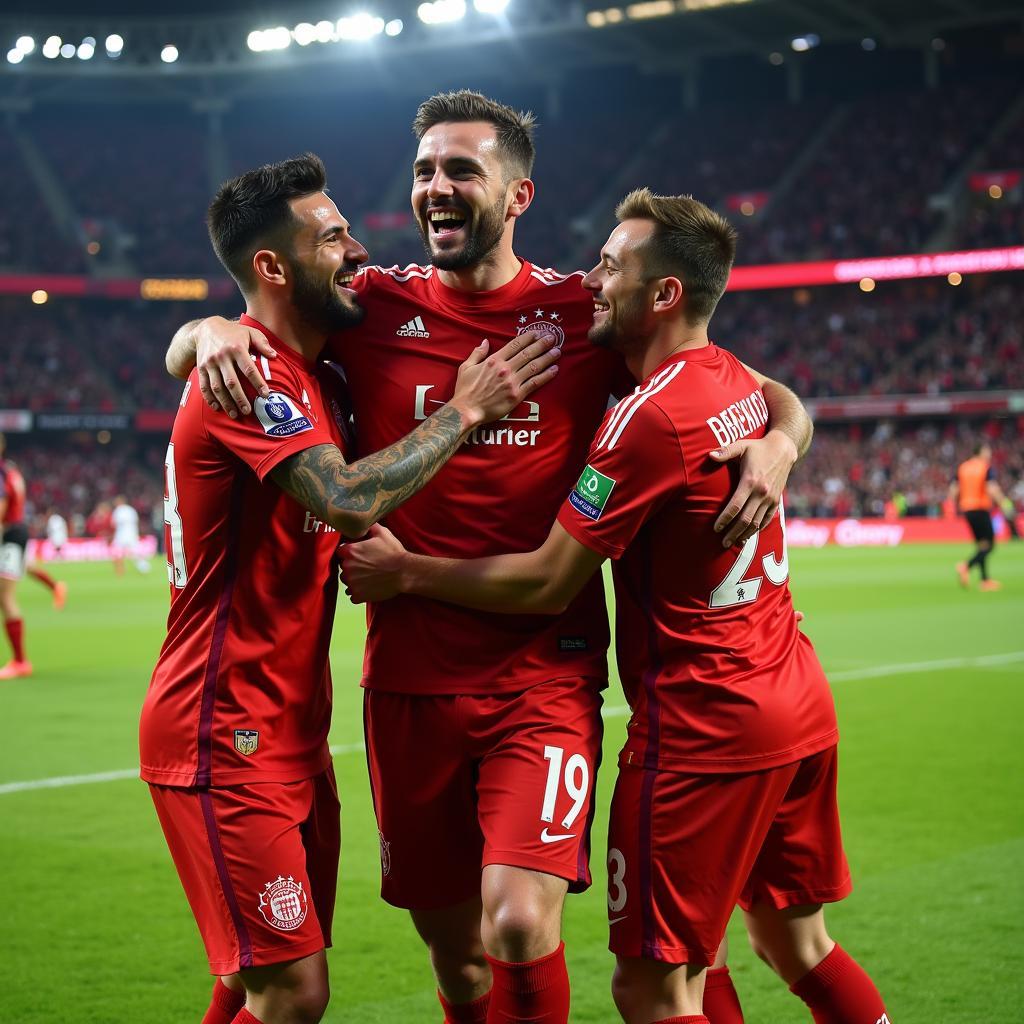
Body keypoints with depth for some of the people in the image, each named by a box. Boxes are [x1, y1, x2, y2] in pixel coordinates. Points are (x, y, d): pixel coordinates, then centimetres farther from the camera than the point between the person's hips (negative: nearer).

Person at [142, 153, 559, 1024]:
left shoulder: (315, 377, 14)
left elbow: (347, 523, 21)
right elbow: (349, 499, -30)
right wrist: (465, 408, -18)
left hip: (293, 732, 9)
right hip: (226, 739, -9)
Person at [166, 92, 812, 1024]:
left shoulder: (585, 314, 1)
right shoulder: (375, 307, 4)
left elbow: (764, 394, 7)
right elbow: (181, 353, 11)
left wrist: (777, 443, -16)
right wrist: (213, 333, -12)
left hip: (546, 673, -2)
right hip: (410, 676, 2)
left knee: (521, 921, -19)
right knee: (453, 947, 11)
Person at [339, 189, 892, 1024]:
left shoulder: (650, 416, -19)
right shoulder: (739, 382, 6)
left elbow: (547, 585, -16)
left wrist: (404, 571, -5)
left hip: (704, 721, -9)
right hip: (798, 703, 9)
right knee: (799, 946, 20)